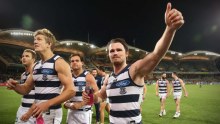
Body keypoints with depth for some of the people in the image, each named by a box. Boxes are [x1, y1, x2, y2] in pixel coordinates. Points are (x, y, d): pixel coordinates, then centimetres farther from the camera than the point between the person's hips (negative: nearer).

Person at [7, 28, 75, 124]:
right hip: (37, 111, 7)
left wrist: (47, 104, -27)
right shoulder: (36, 66, 9)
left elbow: (70, 91, -21)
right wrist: (15, 86, -4)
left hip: (51, 113, -7)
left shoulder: (59, 62, -14)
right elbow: (26, 89, 17)